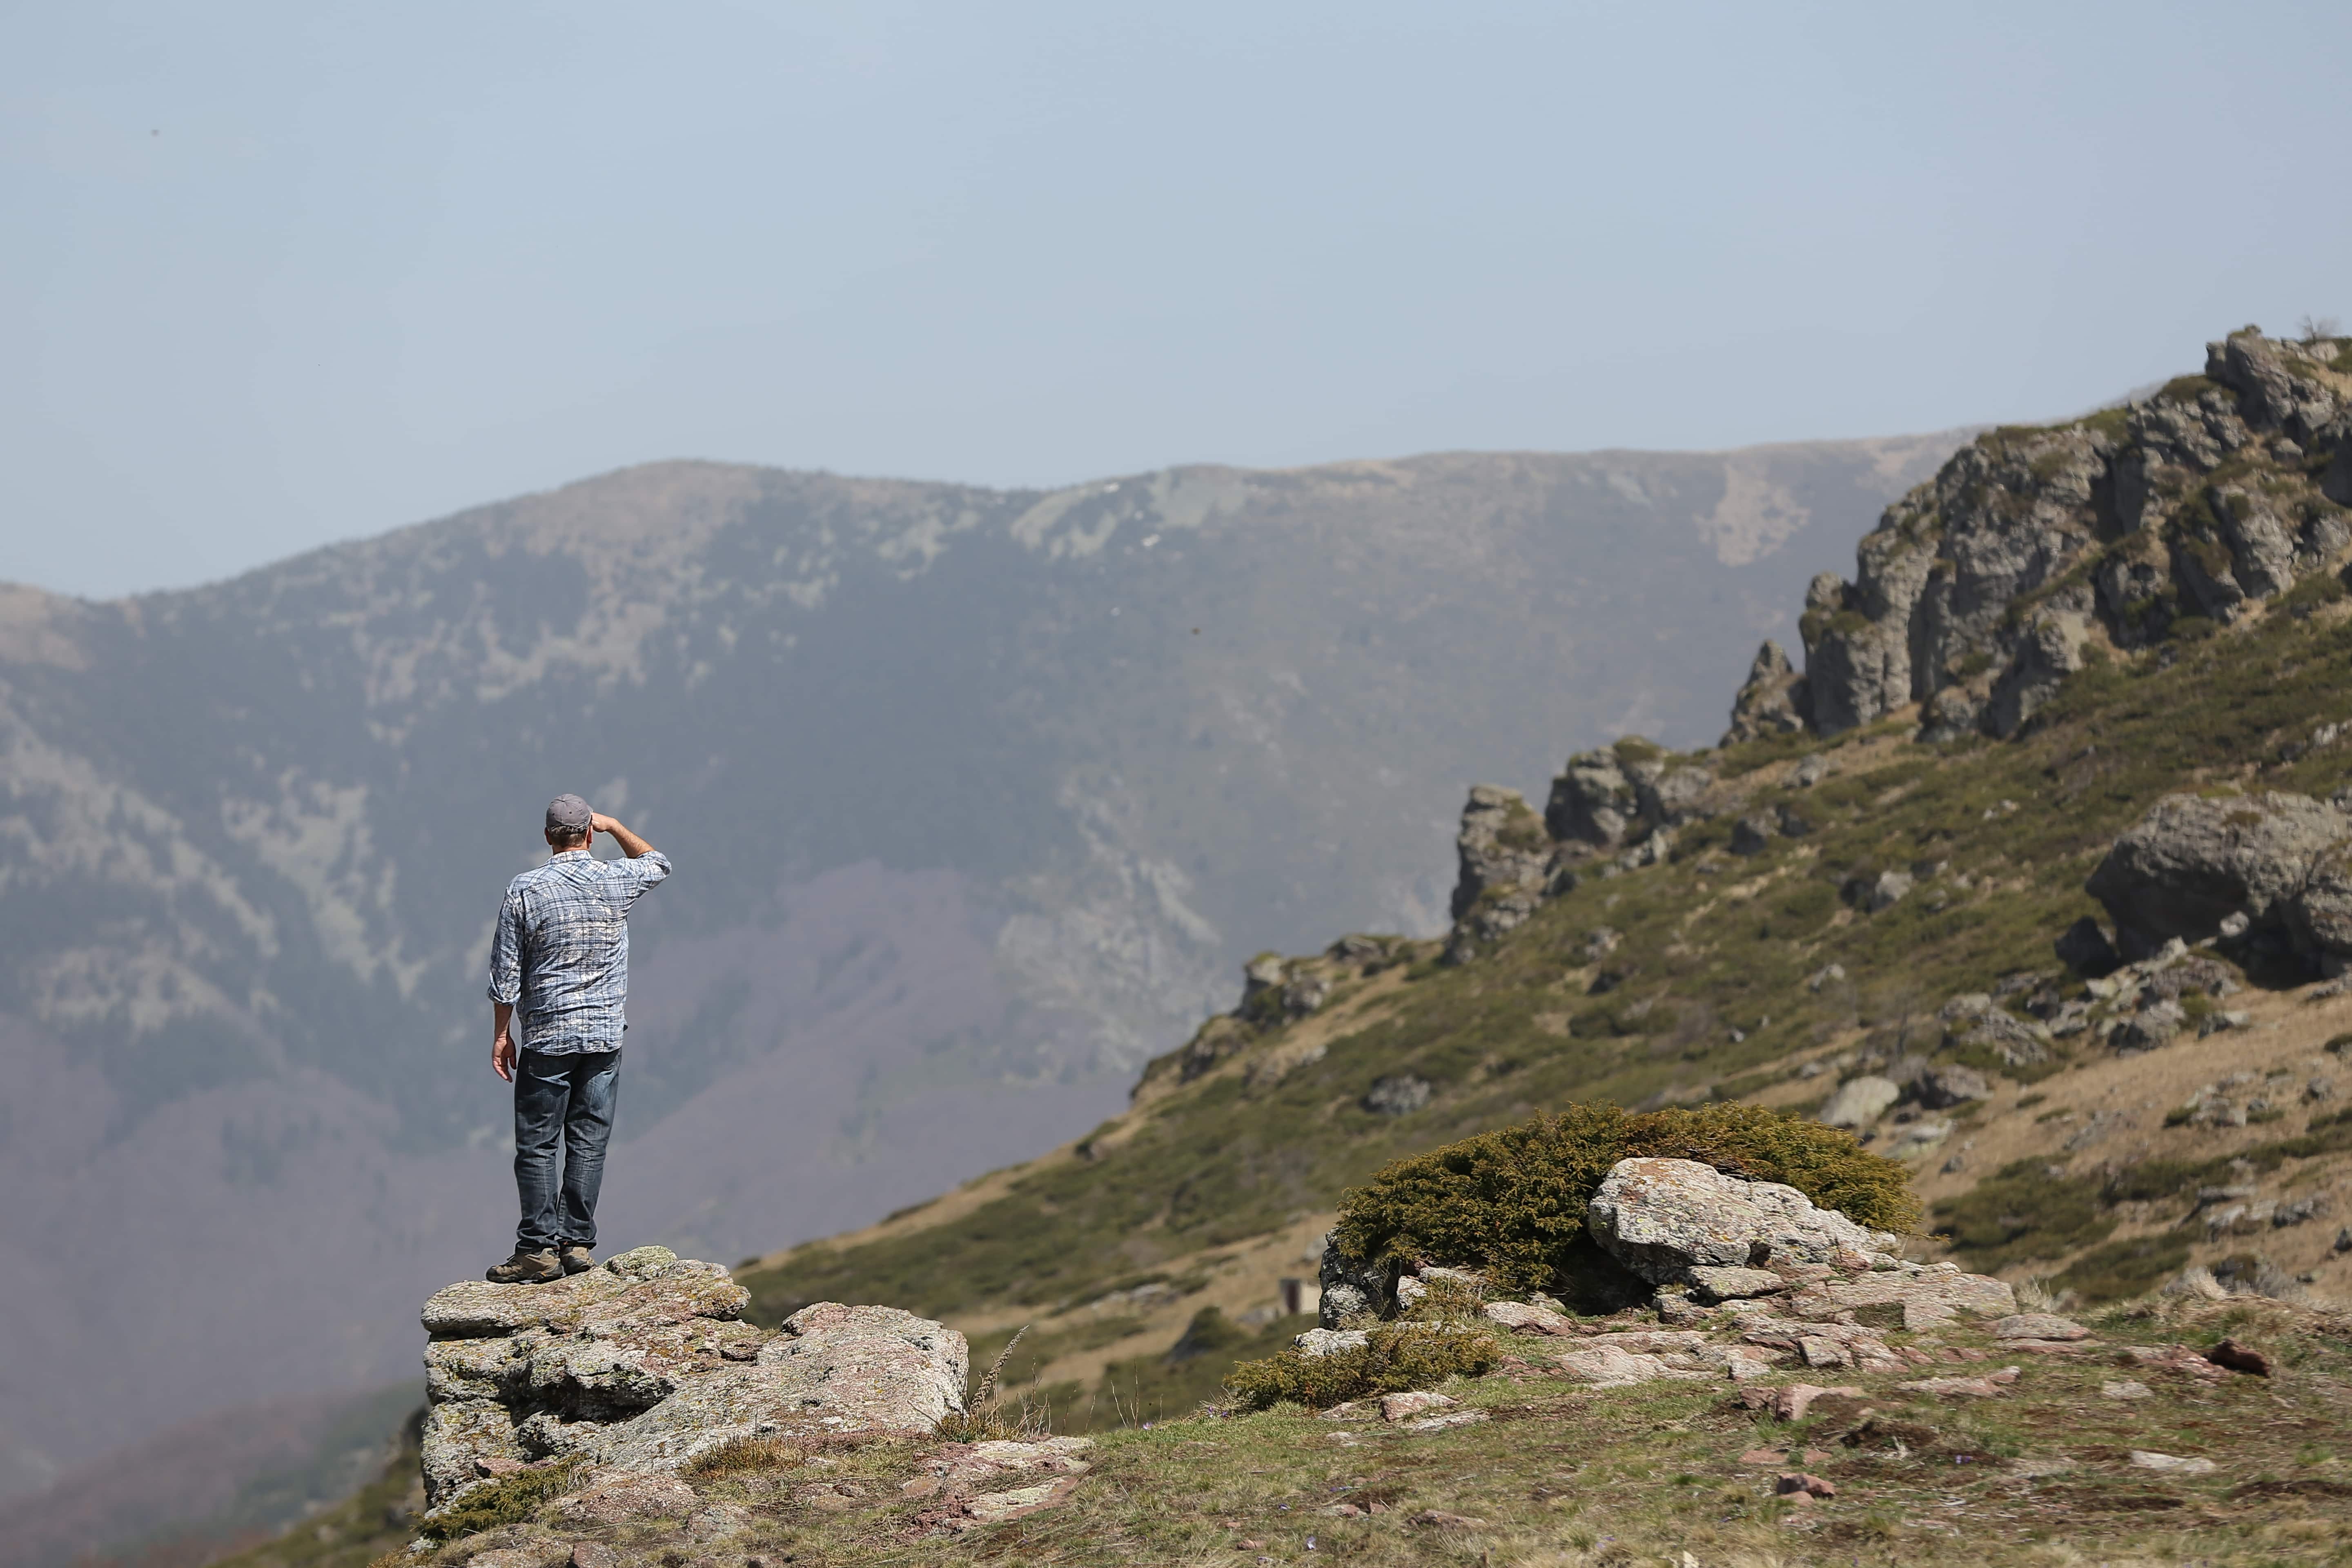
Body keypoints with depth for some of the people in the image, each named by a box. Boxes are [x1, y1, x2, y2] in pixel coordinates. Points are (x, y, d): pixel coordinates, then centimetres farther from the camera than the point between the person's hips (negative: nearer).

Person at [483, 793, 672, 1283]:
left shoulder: (525, 891, -8)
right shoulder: (616, 882, -3)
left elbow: (506, 975, -5)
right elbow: (658, 862, 22)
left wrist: (501, 1035, 4)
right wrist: (613, 826, 27)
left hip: (546, 1037, -2)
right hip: (604, 1036, 2)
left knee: (537, 1147, 2)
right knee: (589, 1143, 6)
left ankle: (539, 1248, 0)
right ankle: (577, 1243, 6)